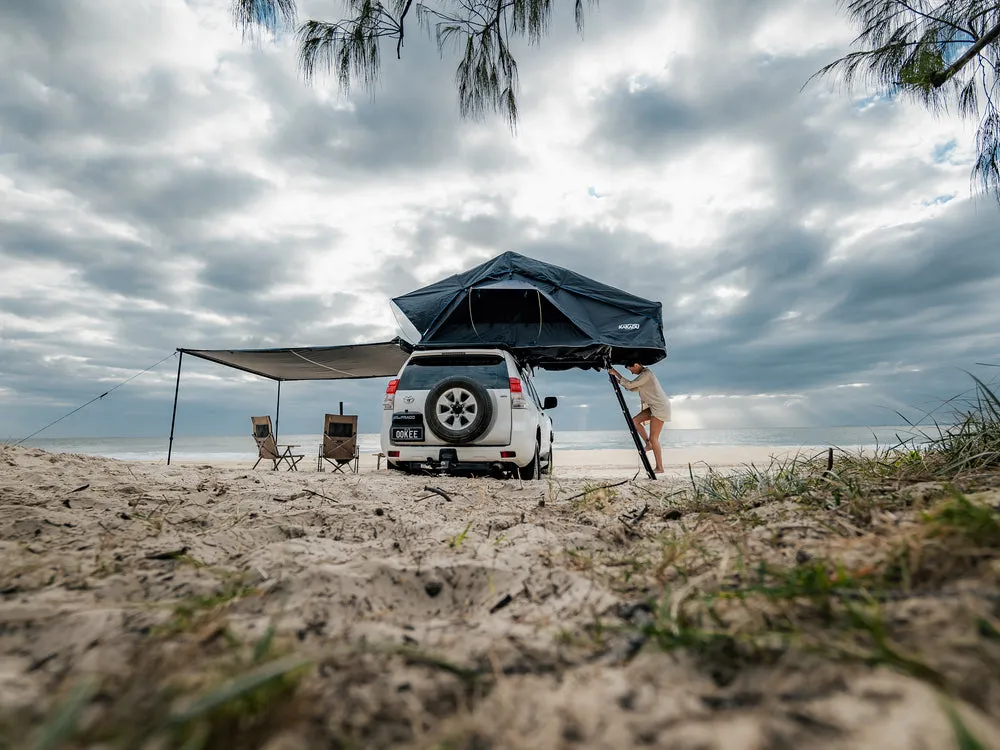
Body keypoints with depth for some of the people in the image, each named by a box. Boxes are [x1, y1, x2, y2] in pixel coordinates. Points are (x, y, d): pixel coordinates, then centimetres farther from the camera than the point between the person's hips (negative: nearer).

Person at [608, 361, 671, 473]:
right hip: (654, 407, 10)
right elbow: (634, 388, 16)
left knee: (653, 438, -8)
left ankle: (659, 467, 0)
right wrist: (617, 380, 9)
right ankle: (648, 444, 11)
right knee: (634, 421, 3)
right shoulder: (644, 374, 13)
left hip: (660, 407, -10)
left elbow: (630, 385, -22)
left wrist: (616, 373, -16)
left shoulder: (646, 374, -18)